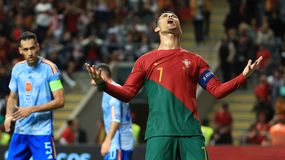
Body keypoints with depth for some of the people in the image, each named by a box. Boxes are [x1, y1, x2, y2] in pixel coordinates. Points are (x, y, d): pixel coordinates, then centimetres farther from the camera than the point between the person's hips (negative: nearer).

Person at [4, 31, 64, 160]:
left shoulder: (49, 68, -9)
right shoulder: (17, 69, 7)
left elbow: (60, 101, -13)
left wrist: (32, 109, -19)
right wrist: (8, 116, -1)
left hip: (42, 131, -6)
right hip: (20, 131, 6)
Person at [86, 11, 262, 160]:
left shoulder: (194, 60, 18)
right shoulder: (145, 60, 15)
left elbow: (217, 90, 13)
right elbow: (127, 93, 10)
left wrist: (243, 76, 0)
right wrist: (103, 84, -7)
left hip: (191, 132, 1)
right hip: (159, 133, -1)